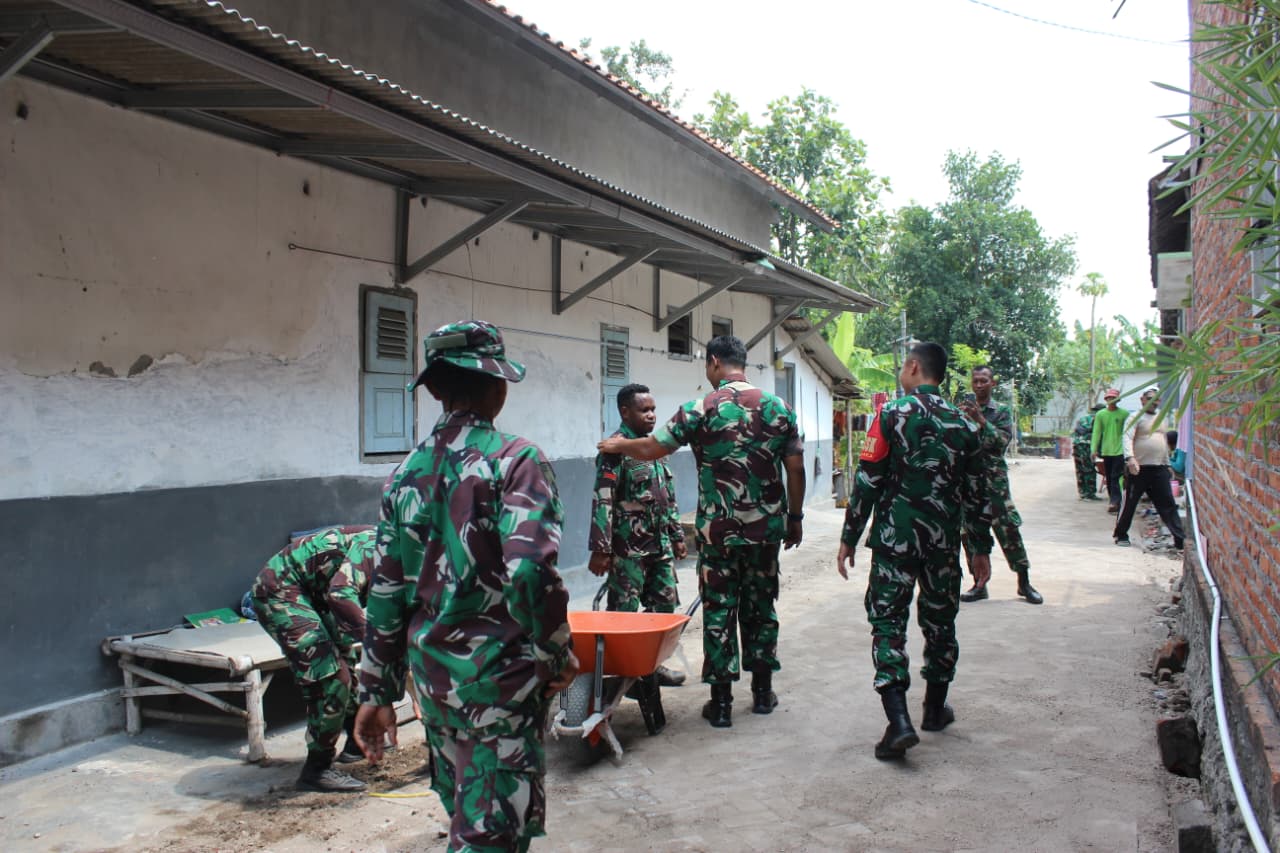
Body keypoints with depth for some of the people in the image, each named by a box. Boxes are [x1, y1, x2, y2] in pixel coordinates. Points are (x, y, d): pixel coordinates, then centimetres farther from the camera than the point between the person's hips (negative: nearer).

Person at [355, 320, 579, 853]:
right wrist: (558, 654, -9)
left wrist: (377, 693, 13)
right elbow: (531, 571, -24)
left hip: (431, 669, 7)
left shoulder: (408, 472, 6)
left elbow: (387, 593, 7)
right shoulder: (515, 459, -13)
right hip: (499, 671, -6)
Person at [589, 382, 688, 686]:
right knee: (625, 611, -2)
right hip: (628, 547, -8)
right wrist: (600, 549, -20)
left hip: (660, 544, 8)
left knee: (665, 604, 13)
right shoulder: (615, 449, -12)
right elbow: (603, 501, -17)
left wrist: (677, 536, 19)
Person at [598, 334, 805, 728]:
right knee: (761, 606, 16)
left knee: (718, 611, 5)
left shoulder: (701, 409, -8)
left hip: (718, 530, -3)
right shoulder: (778, 408, 2)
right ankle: (763, 691, 25)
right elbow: (796, 470, 3)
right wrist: (795, 517, 14)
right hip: (766, 528, 3)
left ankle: (721, 702, 10)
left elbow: (651, 448, -4)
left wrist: (617, 445, 15)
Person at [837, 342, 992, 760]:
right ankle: (935, 709, 32)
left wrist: (849, 538, -4)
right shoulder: (962, 424, 6)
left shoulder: (892, 414, -7)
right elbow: (976, 492, 8)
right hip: (944, 541, 4)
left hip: (895, 537, -4)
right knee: (939, 620, 17)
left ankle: (899, 721, -12)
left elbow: (868, 480, -10)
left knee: (888, 620, -1)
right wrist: (981, 548, 18)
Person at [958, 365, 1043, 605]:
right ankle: (979, 584, 14)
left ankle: (1024, 582, 9)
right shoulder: (963, 411, 11)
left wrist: (980, 420, -19)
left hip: (994, 480, -2)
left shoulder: (1002, 411, 5)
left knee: (1008, 530, -4)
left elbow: (1003, 441, -10)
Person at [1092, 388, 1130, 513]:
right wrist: (1094, 449, -1)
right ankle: (1112, 500, 20)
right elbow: (1097, 432, 6)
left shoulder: (1124, 413, -2)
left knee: (1116, 477, -11)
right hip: (1106, 450, 3)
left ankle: (1115, 501, -15)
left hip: (1119, 450, -3)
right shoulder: (1100, 414, 5)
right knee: (1109, 478, 10)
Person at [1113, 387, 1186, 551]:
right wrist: (1130, 458, -34)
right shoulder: (1136, 418, -5)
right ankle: (1120, 535, 17)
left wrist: (1167, 464, 23)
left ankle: (1181, 540, 2)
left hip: (1159, 469, 6)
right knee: (1129, 503, 2)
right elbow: (1127, 438, -19)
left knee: (1168, 505, 3)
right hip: (1138, 469, -6)